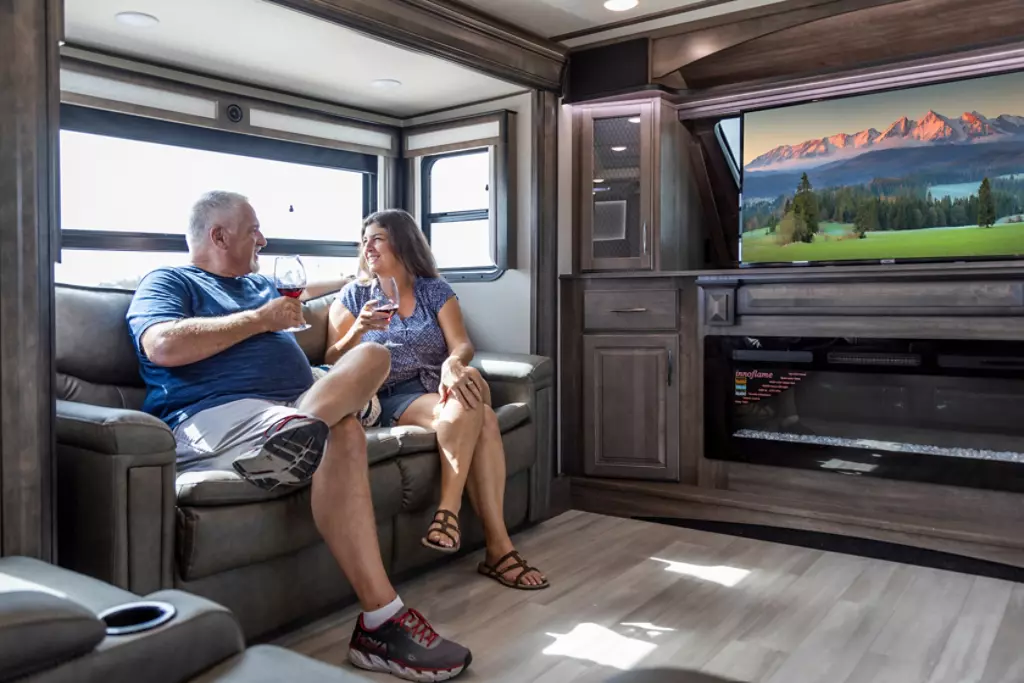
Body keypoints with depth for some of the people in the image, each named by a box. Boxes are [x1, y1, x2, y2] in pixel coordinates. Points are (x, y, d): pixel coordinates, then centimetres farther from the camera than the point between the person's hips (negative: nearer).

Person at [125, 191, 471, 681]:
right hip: (218, 415, -7)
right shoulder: (167, 282, 10)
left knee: (373, 354, -16)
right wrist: (260, 319, -5)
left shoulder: (262, 285, 34)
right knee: (342, 434, -34)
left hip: (305, 406, 8)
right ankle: (381, 620, -40)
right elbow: (163, 345, -11)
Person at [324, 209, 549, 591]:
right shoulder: (353, 297, 11)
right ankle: (498, 546, -33)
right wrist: (358, 331, -17)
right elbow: (332, 363, 3)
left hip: (438, 387, 3)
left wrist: (453, 363, -27)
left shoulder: (435, 290, 13)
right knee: (476, 415, -32)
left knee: (474, 396, -35)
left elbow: (462, 345, -2)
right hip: (390, 399, -2)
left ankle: (449, 510, -34)